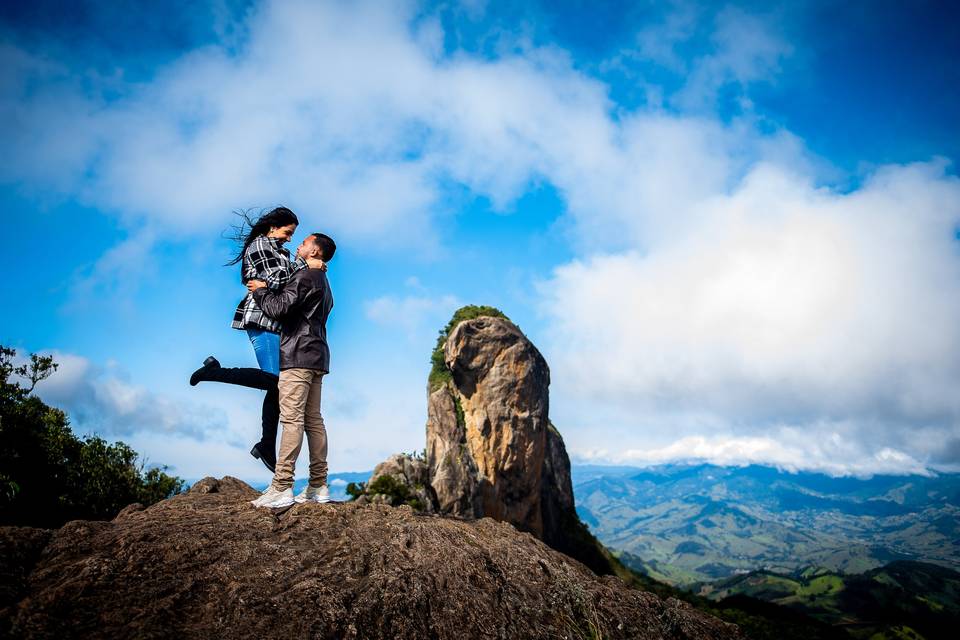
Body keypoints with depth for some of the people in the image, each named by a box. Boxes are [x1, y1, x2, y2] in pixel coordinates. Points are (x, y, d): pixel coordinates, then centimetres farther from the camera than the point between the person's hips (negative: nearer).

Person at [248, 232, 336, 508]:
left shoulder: (305, 276, -6)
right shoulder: (324, 283, 26)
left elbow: (278, 308, -15)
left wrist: (260, 290, 3)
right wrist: (267, 290, 25)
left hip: (299, 355, -10)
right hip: (316, 357, 10)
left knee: (292, 419, -13)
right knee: (313, 420, 7)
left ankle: (281, 487, -14)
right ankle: (318, 486, 8)